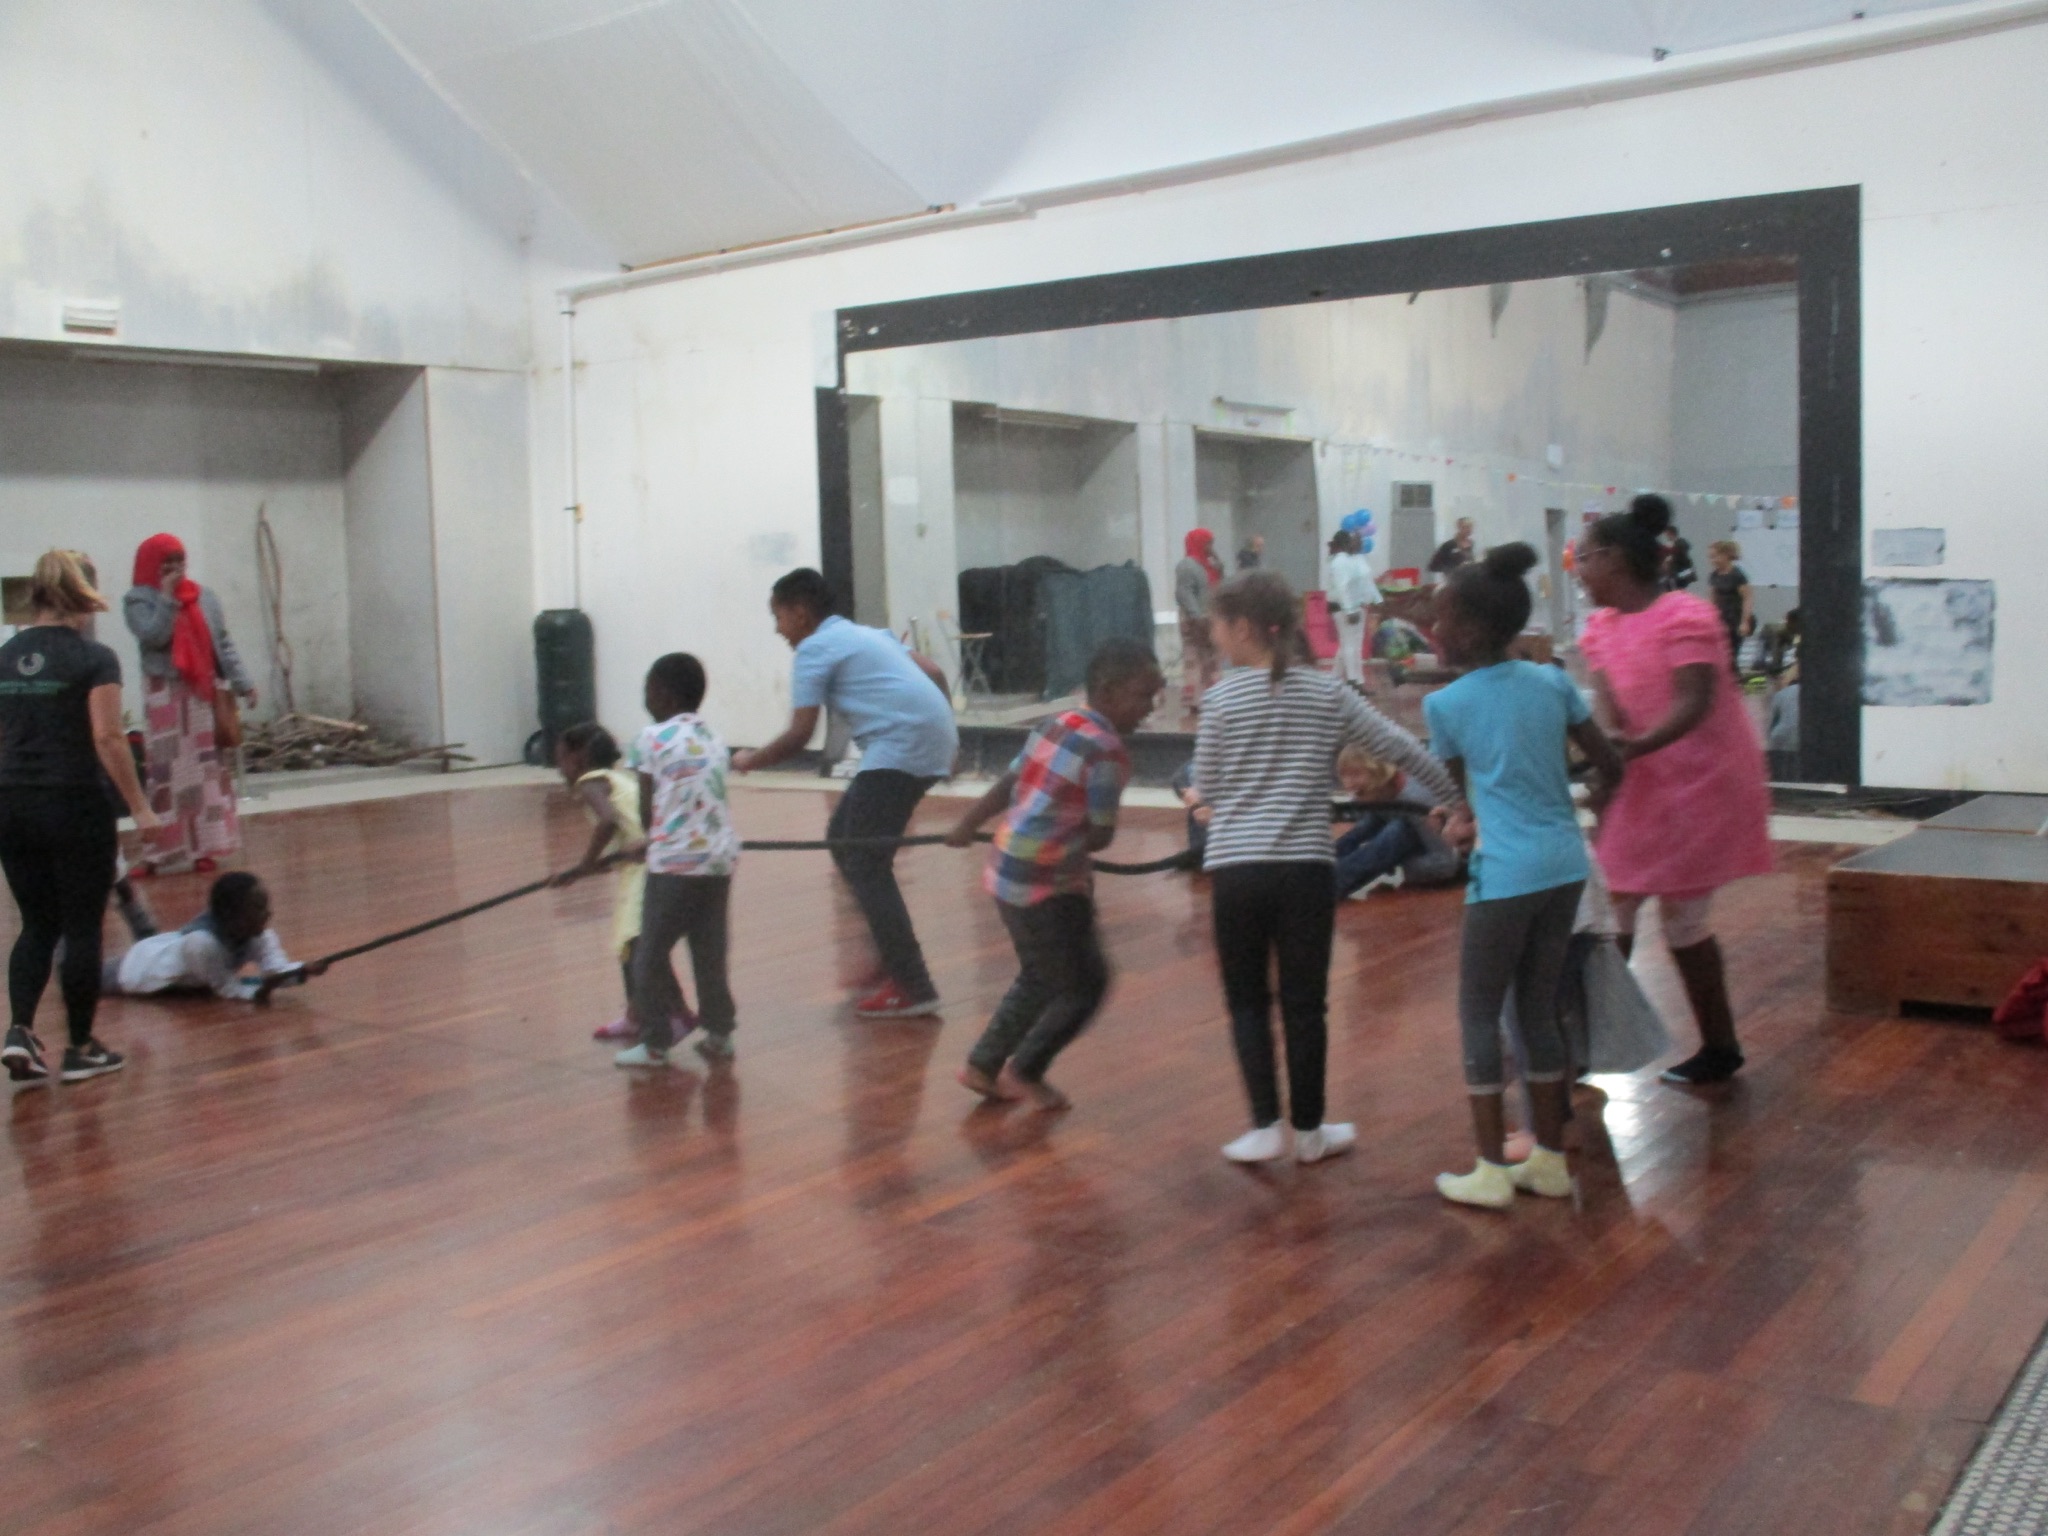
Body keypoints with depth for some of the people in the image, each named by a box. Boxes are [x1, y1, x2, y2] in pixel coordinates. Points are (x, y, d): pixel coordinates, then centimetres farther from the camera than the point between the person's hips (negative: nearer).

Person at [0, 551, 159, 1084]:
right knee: (82, 928, 5)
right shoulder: (94, 658, -9)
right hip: (75, 806, -5)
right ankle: (80, 1050, 12)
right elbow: (108, 738, -15)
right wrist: (139, 806, -9)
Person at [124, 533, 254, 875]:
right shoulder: (138, 600, -1)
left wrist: (242, 683, 1)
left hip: (204, 693, 3)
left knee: (208, 769, 4)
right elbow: (153, 637, -16)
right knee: (169, 771, -5)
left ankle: (204, 845, 10)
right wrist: (168, 598, -16)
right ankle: (166, 851, -2)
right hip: (166, 696, -3)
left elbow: (223, 643, 7)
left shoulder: (204, 597, 8)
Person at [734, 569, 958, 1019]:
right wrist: (944, 738, 25)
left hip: (902, 747, -9)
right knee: (844, 839, 18)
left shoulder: (815, 649, -1)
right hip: (935, 735, 9)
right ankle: (889, 960, 22)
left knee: (864, 866, -5)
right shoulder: (868, 633, 25)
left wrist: (749, 760, 8)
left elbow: (799, 735, -7)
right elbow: (934, 674, 22)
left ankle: (912, 989, -6)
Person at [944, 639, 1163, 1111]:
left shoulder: (1058, 724, 6)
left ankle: (983, 1065, 30)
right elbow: (1099, 837, -15)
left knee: (1040, 979, 24)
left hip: (1009, 872, 9)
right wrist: (1071, 835, 7)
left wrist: (968, 824, 27)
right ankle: (1024, 1070, 17)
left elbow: (1007, 783, 16)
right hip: (1047, 885, -9)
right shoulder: (1108, 753, -19)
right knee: (1085, 985, 6)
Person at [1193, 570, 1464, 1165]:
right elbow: (1404, 749, 5)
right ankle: (1309, 1129, 21)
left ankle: (1265, 1126, 6)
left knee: (1247, 1000, 12)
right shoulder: (1327, 693, 3)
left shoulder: (1222, 698, -2)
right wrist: (1464, 799, 17)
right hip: (1306, 866, 2)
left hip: (1237, 867, -1)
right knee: (1305, 1002, 11)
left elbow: (1206, 790, 3)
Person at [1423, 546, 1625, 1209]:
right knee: (1538, 1011, 16)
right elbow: (1611, 767, 11)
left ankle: (1491, 1171, 8)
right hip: (1565, 866, 5)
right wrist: (1585, 805, 30)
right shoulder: (1553, 682, 6)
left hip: (1505, 874, -5)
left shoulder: (1444, 705, -5)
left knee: (1479, 1015, 6)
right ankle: (1550, 1160, 23)